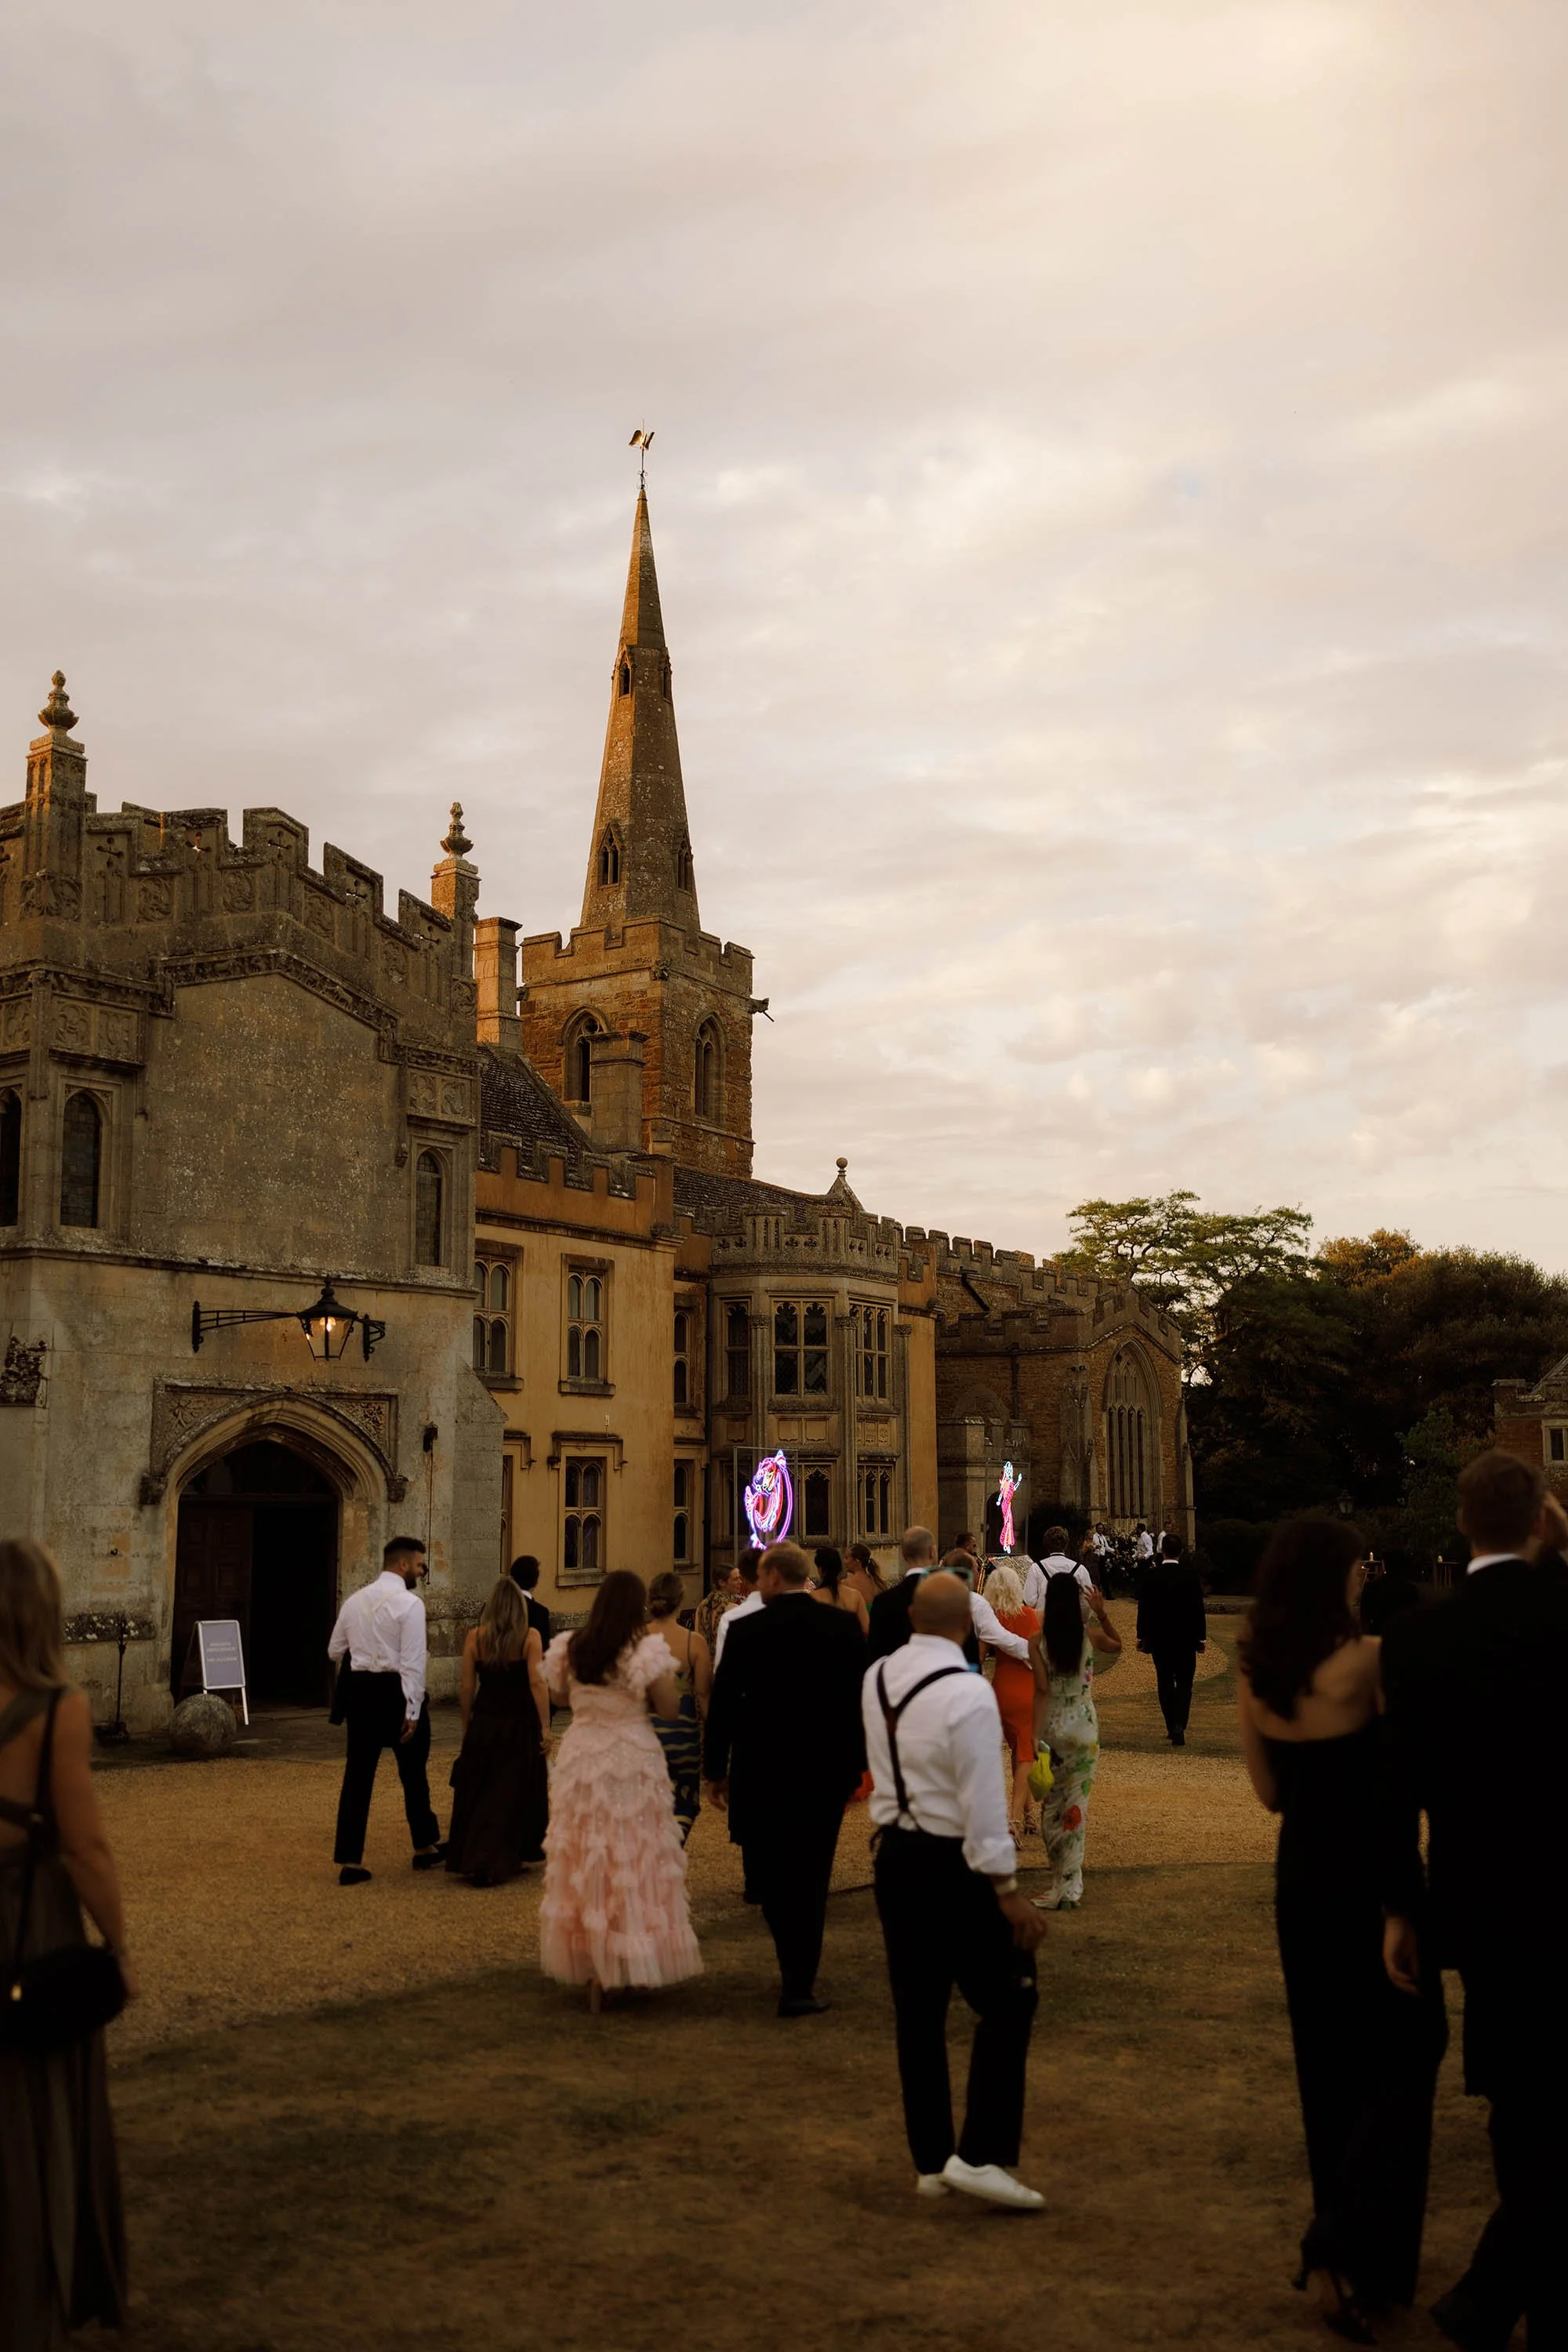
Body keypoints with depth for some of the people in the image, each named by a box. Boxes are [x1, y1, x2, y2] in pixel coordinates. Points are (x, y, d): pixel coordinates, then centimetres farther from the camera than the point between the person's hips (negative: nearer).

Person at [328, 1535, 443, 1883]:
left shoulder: (354, 1601, 8)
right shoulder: (410, 1603, -12)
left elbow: (334, 1650, 15)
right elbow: (413, 1662, -17)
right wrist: (413, 1711, -17)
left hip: (360, 1691, 5)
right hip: (396, 1691, -5)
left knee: (357, 1776, 5)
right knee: (413, 1773, 12)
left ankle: (349, 1861, 3)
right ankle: (425, 1847, 27)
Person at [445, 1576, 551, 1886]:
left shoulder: (474, 1636, -1)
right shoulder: (529, 1637, -7)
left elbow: (468, 1687, 1)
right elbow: (537, 1683, -14)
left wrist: (466, 1728, 11)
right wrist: (545, 1726, -11)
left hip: (483, 1723, 2)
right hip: (519, 1723, -2)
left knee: (477, 1793, 12)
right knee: (511, 1793, 7)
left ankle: (466, 1860, 14)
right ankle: (499, 1862, 6)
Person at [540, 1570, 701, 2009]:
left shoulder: (568, 1649, 0)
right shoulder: (647, 1653, -13)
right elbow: (670, 1710, -9)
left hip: (580, 1763, 4)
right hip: (633, 1764, -4)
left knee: (584, 1862, 13)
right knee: (633, 1861, 6)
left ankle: (590, 1967, 22)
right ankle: (620, 1966, 8)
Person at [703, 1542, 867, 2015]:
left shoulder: (747, 1632, -11)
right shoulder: (843, 1625, -2)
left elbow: (723, 1704, -7)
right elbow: (860, 1699, 2)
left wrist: (715, 1770, 4)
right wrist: (853, 1767, 12)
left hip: (762, 1773, -3)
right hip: (826, 1773, 3)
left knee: (768, 1874, 13)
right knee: (810, 1878, 10)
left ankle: (795, 1972, 6)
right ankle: (799, 1984, 12)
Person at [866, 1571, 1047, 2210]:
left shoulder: (876, 1679, 2)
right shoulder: (967, 1691, -20)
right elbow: (984, 1802, -20)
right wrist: (1008, 1890, -15)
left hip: (894, 1854, 7)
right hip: (952, 1864, -7)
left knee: (918, 2012, 13)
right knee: (1007, 2003, 4)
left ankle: (930, 2161, 21)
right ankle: (979, 2156, -1)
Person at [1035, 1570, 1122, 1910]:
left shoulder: (1039, 1642, -10)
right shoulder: (1090, 1636, -5)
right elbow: (1118, 1646, 18)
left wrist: (1035, 1736, -6)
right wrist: (1102, 1615, 18)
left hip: (1052, 1726, -1)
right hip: (1084, 1725, 1)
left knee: (1052, 1803, 10)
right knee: (1076, 1804, 6)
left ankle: (1063, 1880, 14)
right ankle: (1071, 1886, 5)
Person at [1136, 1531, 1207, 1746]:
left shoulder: (1149, 1577, -5)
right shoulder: (1191, 1575, -7)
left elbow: (1143, 1608, -2)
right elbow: (1198, 1608, -5)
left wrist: (1141, 1636, 8)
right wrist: (1202, 1637, 3)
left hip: (1159, 1638, 1)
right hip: (1185, 1638, -1)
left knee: (1165, 1682, 12)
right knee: (1184, 1684, 4)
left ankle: (1172, 1728, 13)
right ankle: (1179, 1726, -14)